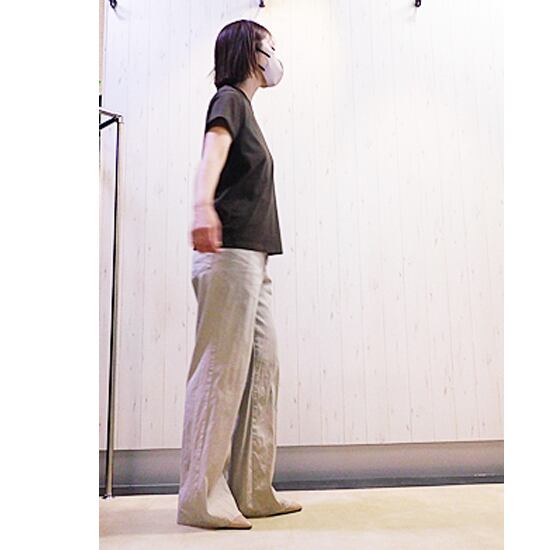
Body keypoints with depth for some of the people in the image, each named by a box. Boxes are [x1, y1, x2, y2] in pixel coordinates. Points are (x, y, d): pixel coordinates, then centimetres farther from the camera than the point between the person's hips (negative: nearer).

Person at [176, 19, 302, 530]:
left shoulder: (244, 108, 27)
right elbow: (212, 150, -22)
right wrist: (202, 205, -41)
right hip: (230, 253, -9)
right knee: (221, 370, -9)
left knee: (261, 368, 7)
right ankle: (201, 498, 0)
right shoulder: (228, 99, -1)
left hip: (252, 258, 9)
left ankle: (252, 491, 14)